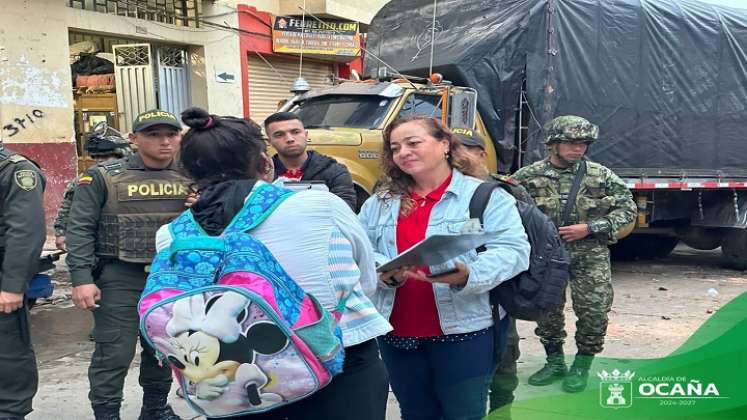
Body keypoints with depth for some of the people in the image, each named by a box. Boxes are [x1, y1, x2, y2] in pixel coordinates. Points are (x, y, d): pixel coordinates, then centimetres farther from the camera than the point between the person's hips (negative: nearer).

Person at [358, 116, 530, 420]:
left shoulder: (487, 195, -4)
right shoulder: (378, 203, 11)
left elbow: (512, 250, -13)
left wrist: (468, 276, -31)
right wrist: (382, 273, -16)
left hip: (464, 330, -4)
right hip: (396, 333, 4)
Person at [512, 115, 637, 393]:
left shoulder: (601, 175, 0)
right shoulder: (528, 176, -3)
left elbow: (627, 209, 2)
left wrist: (589, 228, -10)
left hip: (590, 254, 0)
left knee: (594, 310, -4)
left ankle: (582, 365, 16)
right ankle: (555, 362, 27)